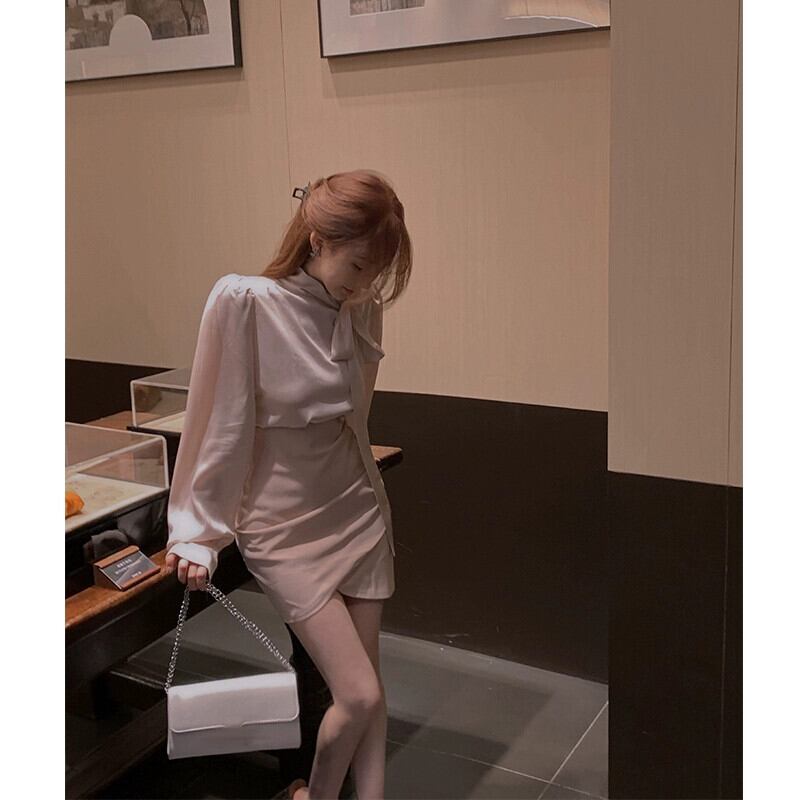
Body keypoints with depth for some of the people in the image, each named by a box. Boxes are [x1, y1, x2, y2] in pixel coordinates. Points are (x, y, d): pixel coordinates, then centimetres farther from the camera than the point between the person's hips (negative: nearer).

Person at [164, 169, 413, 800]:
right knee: (359, 695, -3)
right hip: (285, 528, -5)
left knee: (369, 683, 11)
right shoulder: (243, 301, -18)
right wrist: (198, 534, -9)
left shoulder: (361, 309, -2)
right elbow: (220, 425, -14)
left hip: (359, 511, 5)